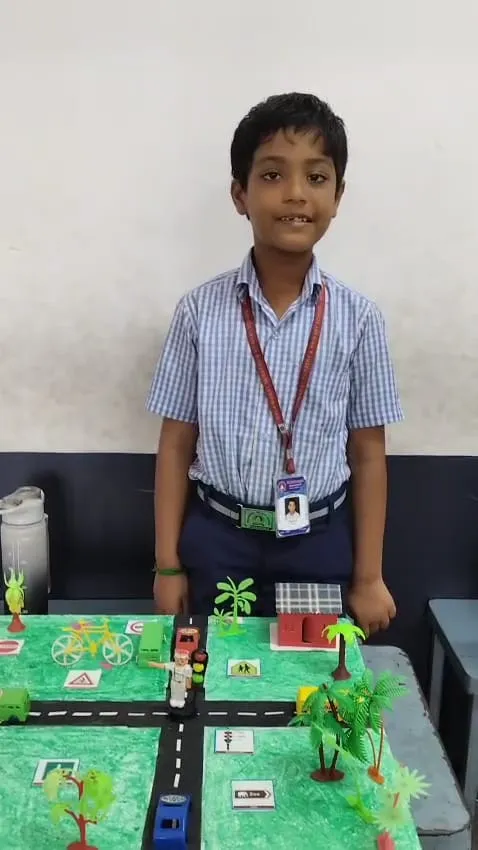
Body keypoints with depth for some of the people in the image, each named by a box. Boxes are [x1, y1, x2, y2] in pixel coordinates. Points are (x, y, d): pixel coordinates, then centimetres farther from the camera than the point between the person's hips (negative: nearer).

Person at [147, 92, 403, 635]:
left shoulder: (357, 318, -6)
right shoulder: (200, 310, -6)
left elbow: (368, 453, -1)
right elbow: (177, 444, -2)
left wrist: (368, 576, 1)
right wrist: (168, 565, 0)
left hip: (318, 544, 1)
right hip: (217, 540, 0)